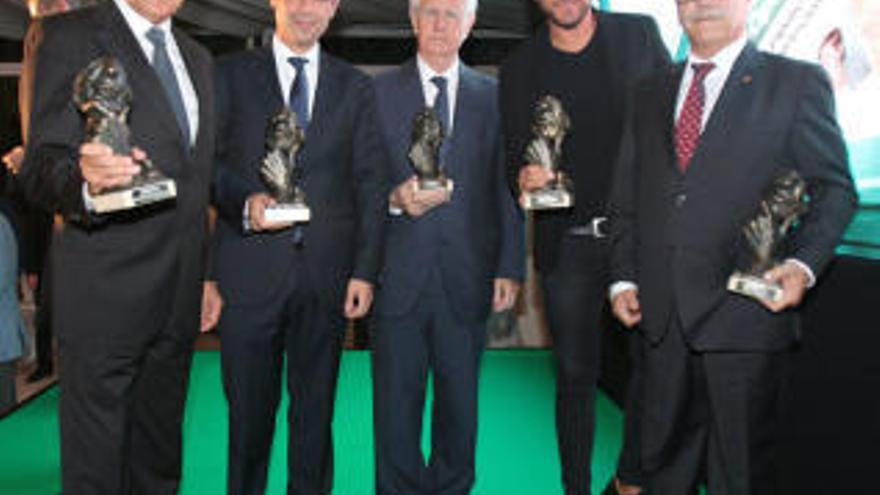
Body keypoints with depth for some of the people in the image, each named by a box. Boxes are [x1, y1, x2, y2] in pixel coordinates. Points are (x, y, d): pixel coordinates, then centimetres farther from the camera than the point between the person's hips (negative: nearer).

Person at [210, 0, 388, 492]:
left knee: (316, 409, 10)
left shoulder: (357, 87, 11)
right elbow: (210, 161, 4)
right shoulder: (231, 75, 8)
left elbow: (371, 182, 6)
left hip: (327, 273, 1)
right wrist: (243, 203, -17)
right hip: (251, 272, -1)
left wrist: (366, 269, -1)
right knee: (249, 410, 7)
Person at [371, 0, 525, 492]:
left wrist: (509, 267, 1)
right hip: (399, 279, -1)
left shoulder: (493, 96, 9)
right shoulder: (378, 92, 6)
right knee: (395, 407, 7)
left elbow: (506, 187, 8)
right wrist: (394, 199, -16)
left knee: (461, 404, 9)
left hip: (467, 280, 1)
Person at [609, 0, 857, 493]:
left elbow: (836, 189, 1)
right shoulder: (649, 94, 16)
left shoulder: (798, 83, 2)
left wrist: (803, 263, -14)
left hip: (745, 312, -4)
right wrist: (623, 277, 8)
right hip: (662, 316, 4)